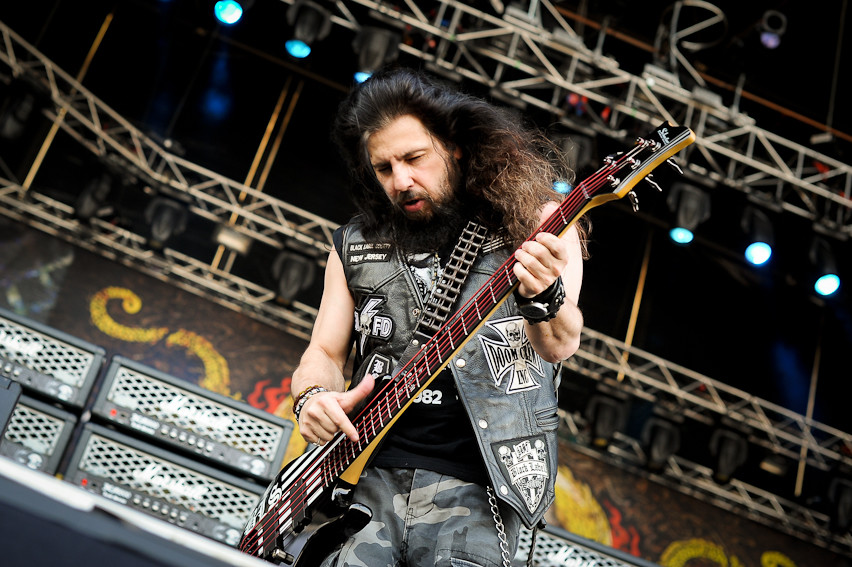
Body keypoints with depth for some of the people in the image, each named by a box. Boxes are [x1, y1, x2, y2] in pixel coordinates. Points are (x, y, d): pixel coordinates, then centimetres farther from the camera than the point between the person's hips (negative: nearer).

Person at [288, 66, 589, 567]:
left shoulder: (530, 220, 3)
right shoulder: (356, 246, 14)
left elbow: (562, 345, -11)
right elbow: (324, 352, 18)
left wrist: (545, 297, -33)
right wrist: (314, 398, -4)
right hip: (365, 475, 3)